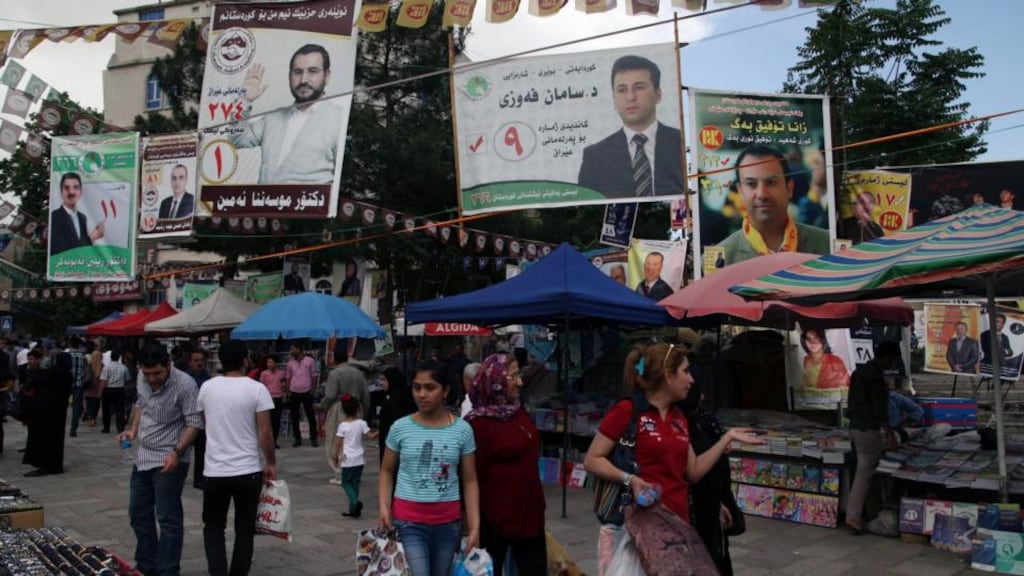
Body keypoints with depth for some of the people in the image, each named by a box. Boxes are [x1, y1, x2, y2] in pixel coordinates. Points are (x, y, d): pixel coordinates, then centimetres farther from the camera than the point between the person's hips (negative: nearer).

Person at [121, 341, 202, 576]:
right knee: (138, 514, 17)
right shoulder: (143, 378, 0)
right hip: (142, 456, 8)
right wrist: (133, 429, 5)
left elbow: (194, 423, -19)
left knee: (168, 519, -1)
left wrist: (176, 452, -27)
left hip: (168, 460, -8)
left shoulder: (185, 385, -22)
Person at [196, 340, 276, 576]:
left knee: (213, 526, 16)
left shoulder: (207, 387, 1)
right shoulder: (256, 389, -10)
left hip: (215, 470, 2)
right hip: (248, 470, -2)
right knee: (244, 529, 11)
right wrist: (271, 463, 2)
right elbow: (265, 434, -10)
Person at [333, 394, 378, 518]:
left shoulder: (342, 425, -9)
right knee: (355, 483, 11)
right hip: (360, 458, 3)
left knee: (346, 482, 8)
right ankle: (353, 510, 13)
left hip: (348, 459, -3)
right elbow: (370, 436, -6)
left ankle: (355, 502, -15)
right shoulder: (362, 423, -4)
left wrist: (335, 456, 4)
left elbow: (338, 443, -7)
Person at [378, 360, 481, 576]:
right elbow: (387, 471, 9)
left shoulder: (462, 430, -2)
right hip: (408, 520, -1)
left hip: (448, 522, 1)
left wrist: (474, 527, -2)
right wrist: (384, 508, -6)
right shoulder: (400, 428, -2)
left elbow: (470, 481, 2)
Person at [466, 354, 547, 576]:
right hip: (495, 516, -8)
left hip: (529, 510, 8)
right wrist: (474, 519, -13)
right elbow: (472, 476, -17)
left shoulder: (518, 412, 7)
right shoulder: (479, 423, -18)